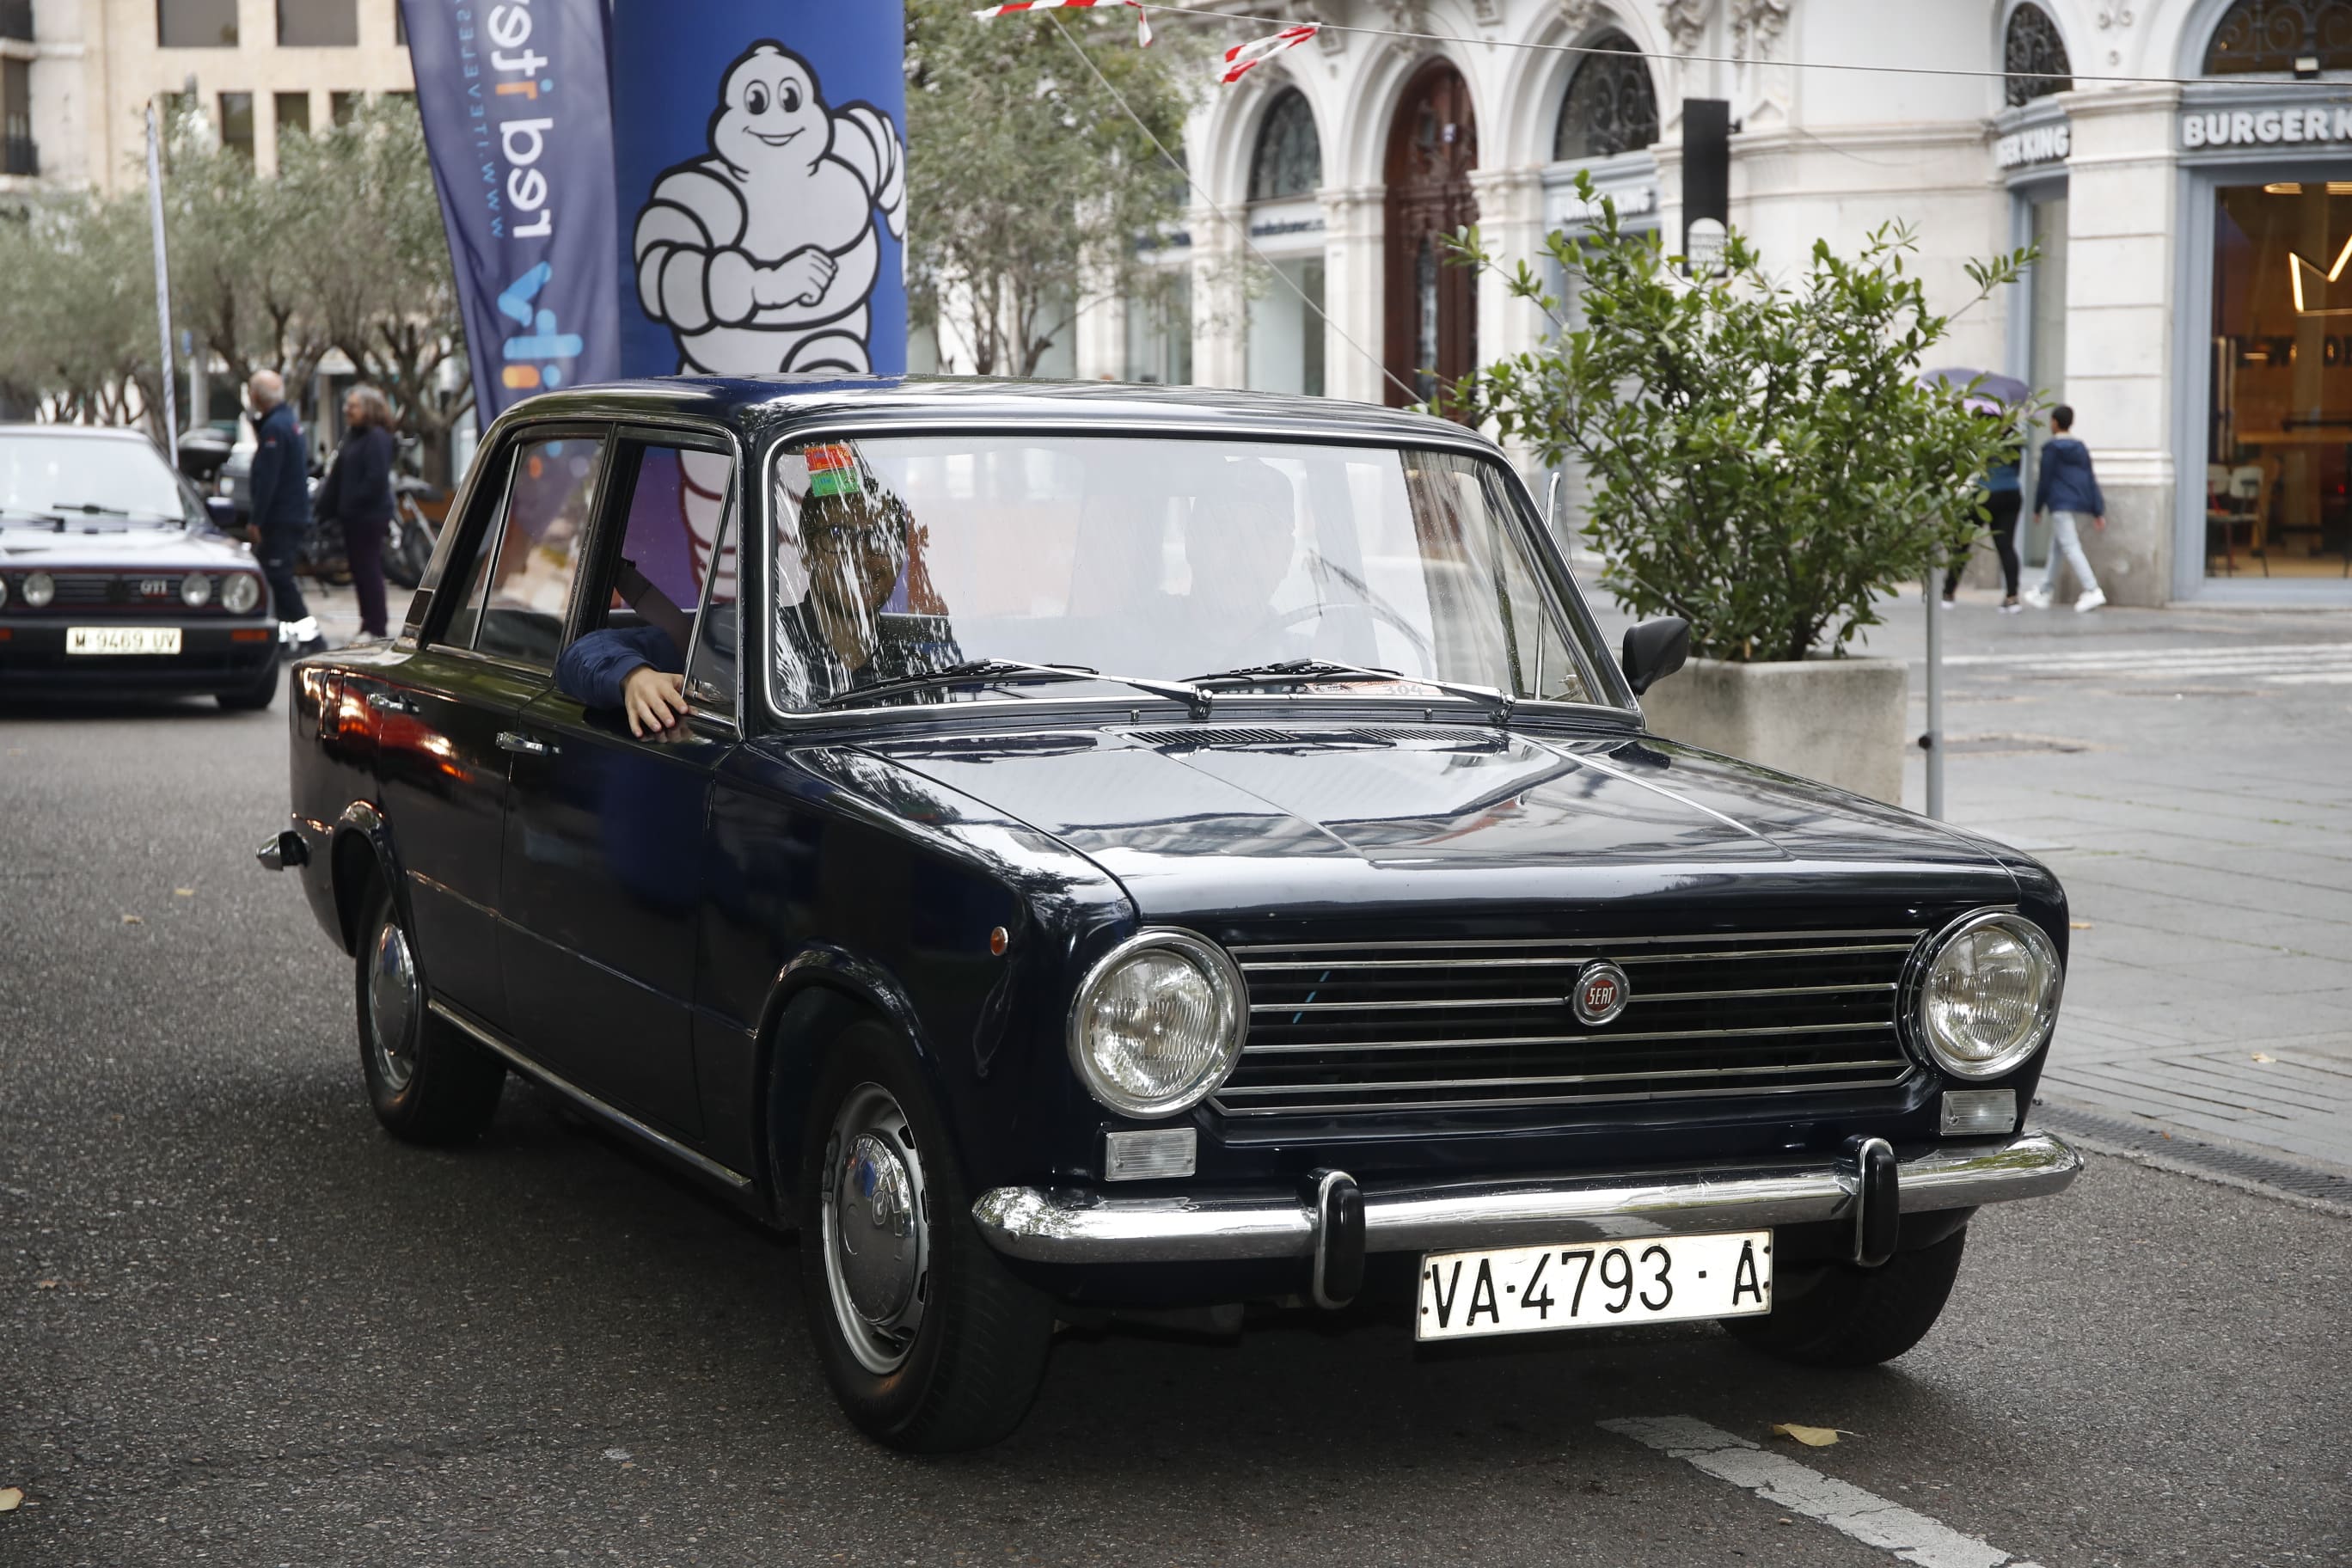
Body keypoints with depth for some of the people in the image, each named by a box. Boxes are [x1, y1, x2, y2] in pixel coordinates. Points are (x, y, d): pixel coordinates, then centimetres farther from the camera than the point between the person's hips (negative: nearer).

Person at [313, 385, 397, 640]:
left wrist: (351, 503, -18)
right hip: (354, 516, 10)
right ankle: (369, 625, 18)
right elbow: (339, 476, 19)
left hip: (369, 515, -10)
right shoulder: (354, 436, 17)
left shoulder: (376, 438, -13)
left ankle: (376, 628, -4)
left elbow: (376, 479, -20)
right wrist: (325, 506, 14)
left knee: (368, 570, -7)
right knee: (361, 570, 12)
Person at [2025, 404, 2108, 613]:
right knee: (2056, 548, 16)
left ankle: (2092, 591, -25)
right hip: (2080, 505, 8)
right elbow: (2091, 480, 12)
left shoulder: (2051, 448, -4)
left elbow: (2045, 480, -4)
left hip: (2061, 505, -8)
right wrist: (2098, 511, 11)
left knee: (2071, 548, -13)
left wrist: (2038, 508, 7)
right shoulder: (2081, 449, 15)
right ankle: (2044, 591, 24)